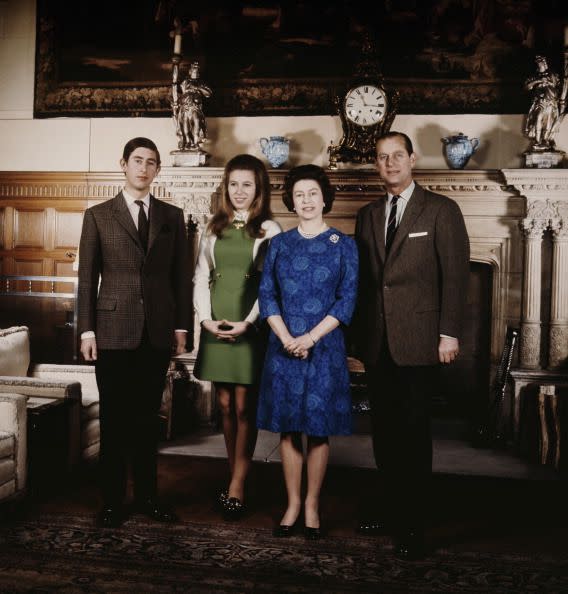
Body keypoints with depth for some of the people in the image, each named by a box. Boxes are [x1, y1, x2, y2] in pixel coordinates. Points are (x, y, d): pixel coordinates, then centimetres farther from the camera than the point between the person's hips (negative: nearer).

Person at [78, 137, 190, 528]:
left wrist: (181, 326, 4)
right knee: (114, 418, 6)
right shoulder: (98, 216, 4)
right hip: (113, 330, -2)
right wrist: (87, 330, -4)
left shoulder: (172, 216, 9)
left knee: (147, 417, 11)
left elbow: (181, 275, 8)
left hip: (158, 331, 2)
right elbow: (87, 277, 1)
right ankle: (113, 500, 18)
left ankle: (147, 495, 23)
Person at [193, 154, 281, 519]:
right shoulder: (215, 228, 12)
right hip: (215, 327, 4)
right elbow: (201, 277, 10)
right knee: (225, 405, 9)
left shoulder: (268, 230, 0)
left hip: (250, 327, -4)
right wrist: (206, 318, -4)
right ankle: (237, 481, 20)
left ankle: (237, 488, 8)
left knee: (244, 408, -1)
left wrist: (248, 322, -15)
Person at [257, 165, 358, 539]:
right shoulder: (279, 244, 8)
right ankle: (293, 504, 19)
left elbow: (347, 301, -4)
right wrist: (286, 338, -11)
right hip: (284, 348, 2)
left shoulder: (343, 245, 2)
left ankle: (312, 505, 18)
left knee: (319, 429, 4)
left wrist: (310, 338, -13)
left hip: (324, 347, -2)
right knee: (288, 428, 6)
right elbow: (267, 295, 3)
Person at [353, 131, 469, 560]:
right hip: (376, 341, 5)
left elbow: (455, 274, -5)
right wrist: (359, 331, 9)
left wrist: (449, 333, -10)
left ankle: (413, 523, 10)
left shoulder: (441, 210, 0)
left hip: (418, 339, -5)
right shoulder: (368, 216, 15)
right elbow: (363, 278, 15)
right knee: (383, 428, 10)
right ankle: (392, 503, 27)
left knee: (413, 430, -1)